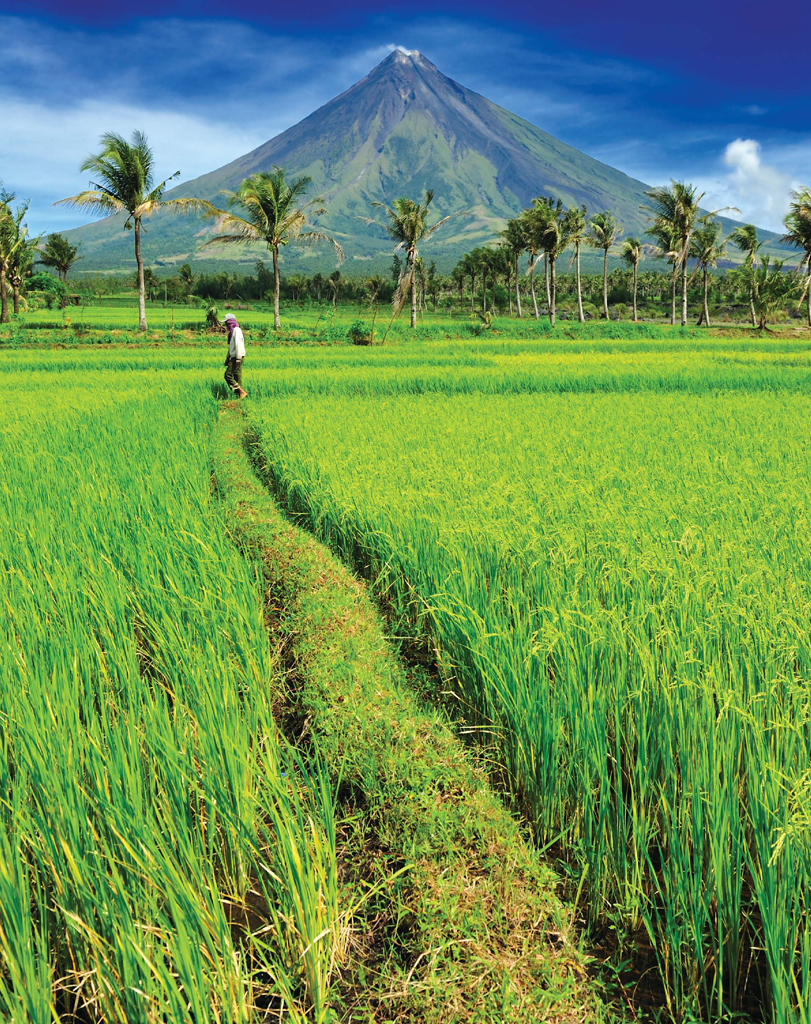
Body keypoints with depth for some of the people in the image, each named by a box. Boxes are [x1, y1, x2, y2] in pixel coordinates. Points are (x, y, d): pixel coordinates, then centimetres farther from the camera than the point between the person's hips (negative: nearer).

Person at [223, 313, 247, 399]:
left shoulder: (236, 330, -12)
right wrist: (227, 358, 23)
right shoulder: (232, 331, 19)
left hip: (237, 357, -10)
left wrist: (238, 358, -23)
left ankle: (242, 392, -13)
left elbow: (238, 345, -19)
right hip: (233, 357, 10)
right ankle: (239, 395, 10)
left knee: (228, 375, -12)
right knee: (237, 376, 9)